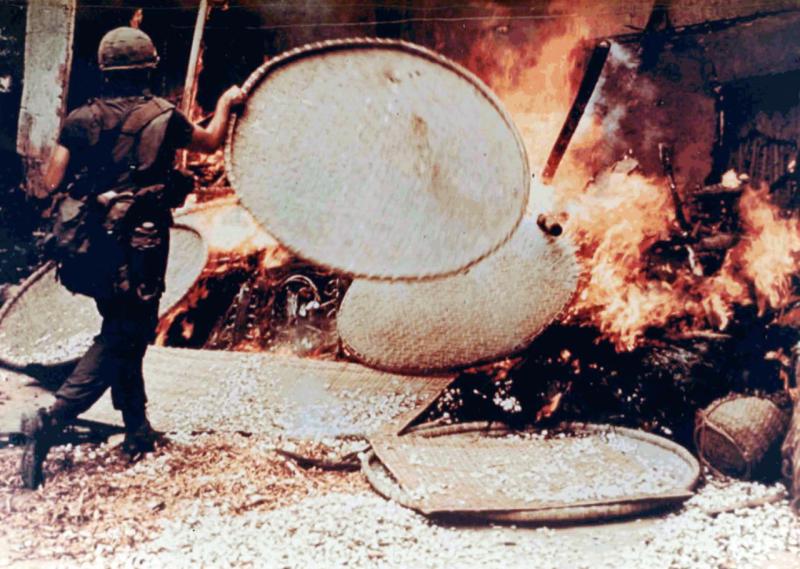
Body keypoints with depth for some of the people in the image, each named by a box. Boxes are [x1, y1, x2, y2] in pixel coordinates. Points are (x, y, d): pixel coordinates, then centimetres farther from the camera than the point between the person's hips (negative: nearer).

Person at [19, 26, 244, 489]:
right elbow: (210, 143, 13)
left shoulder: (81, 119, 2)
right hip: (141, 247, -5)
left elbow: (51, 185, -2)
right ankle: (51, 422, -16)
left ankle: (139, 432, 28)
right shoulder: (163, 117, -6)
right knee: (121, 341, 0)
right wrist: (226, 104, 31)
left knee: (121, 334, 20)